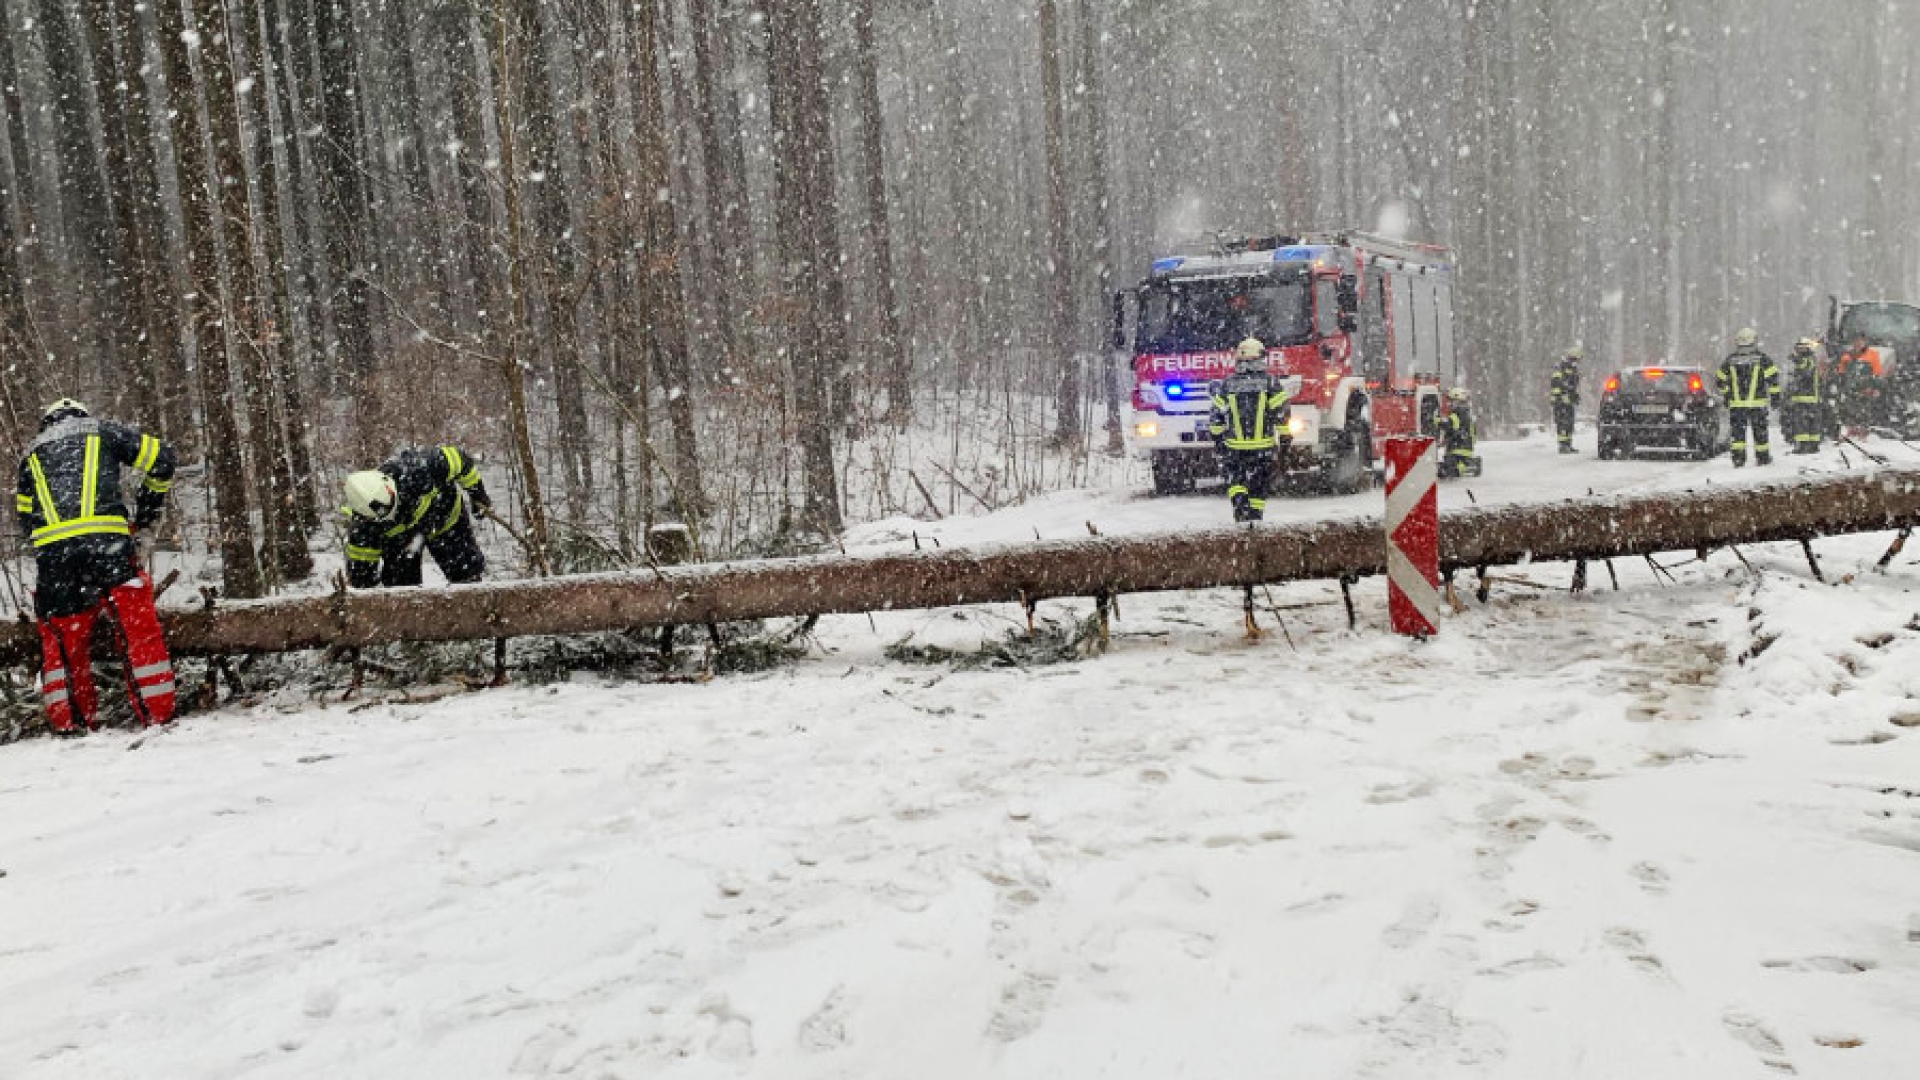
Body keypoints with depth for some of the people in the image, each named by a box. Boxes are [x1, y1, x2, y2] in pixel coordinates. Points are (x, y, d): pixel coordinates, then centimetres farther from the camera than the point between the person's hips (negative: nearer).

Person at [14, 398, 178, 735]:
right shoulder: (101, 430, 19)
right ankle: (157, 713, 3)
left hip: (51, 551, 3)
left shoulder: (32, 451, 27)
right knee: (140, 630, 3)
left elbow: (25, 517, 27)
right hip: (107, 542, -3)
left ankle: (69, 721, 17)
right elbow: (161, 458, 12)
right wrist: (149, 505, 23)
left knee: (61, 637, 15)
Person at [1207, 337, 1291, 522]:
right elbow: (1282, 413, -4)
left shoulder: (1227, 384, 1)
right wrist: (1284, 437, 7)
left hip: (1234, 446, 0)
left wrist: (1217, 437, 19)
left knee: (1234, 479, 14)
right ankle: (1255, 517, 15)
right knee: (1259, 486, 11)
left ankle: (1239, 500, -12)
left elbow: (1216, 417, 5)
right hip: (1264, 446, 0)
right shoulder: (1270, 382, -4)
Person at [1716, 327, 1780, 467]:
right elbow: (1773, 376, -8)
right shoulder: (1762, 358, -3)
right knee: (1759, 431, 9)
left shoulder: (1730, 360, 3)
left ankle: (1738, 458, -4)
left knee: (1738, 432, 3)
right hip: (1757, 403, -1)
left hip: (1736, 404, 1)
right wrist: (1774, 395, 1)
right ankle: (1762, 458, 17)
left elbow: (1720, 380, 8)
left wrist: (1726, 394, 22)